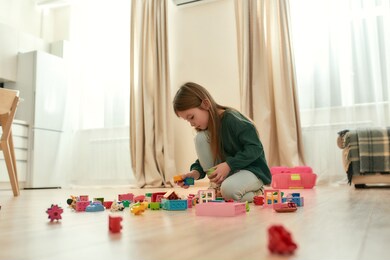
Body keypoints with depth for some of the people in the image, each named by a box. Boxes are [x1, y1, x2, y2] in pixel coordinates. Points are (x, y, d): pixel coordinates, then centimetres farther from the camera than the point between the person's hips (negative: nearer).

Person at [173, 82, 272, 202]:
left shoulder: (231, 119, -21)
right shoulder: (206, 128, 3)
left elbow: (255, 148, -23)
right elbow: (205, 157, 6)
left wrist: (228, 165, -30)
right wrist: (196, 171, -15)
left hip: (253, 170, -7)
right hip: (228, 170, 7)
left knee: (228, 189, -38)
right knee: (200, 138, -12)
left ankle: (255, 194, -2)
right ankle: (217, 187, -8)